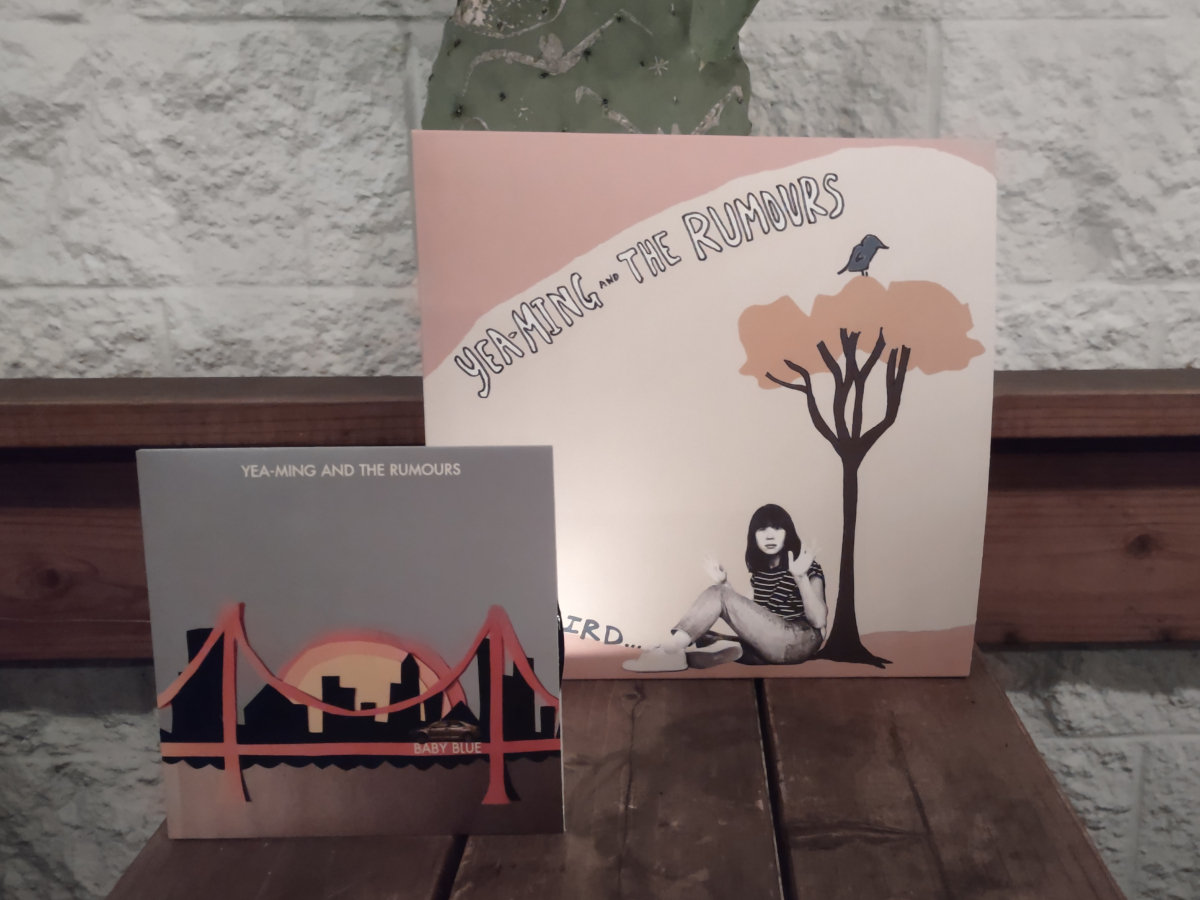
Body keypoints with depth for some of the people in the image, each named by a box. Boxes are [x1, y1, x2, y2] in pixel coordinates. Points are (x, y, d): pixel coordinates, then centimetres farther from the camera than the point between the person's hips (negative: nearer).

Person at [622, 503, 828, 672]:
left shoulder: (808, 567, -1)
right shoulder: (760, 569, 19)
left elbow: (818, 620, -12)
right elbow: (753, 615, 14)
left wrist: (800, 577, -24)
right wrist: (724, 584, 5)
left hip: (800, 641, -8)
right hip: (773, 646, 8)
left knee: (716, 594, -18)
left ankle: (667, 650, -29)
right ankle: (722, 649, -36)